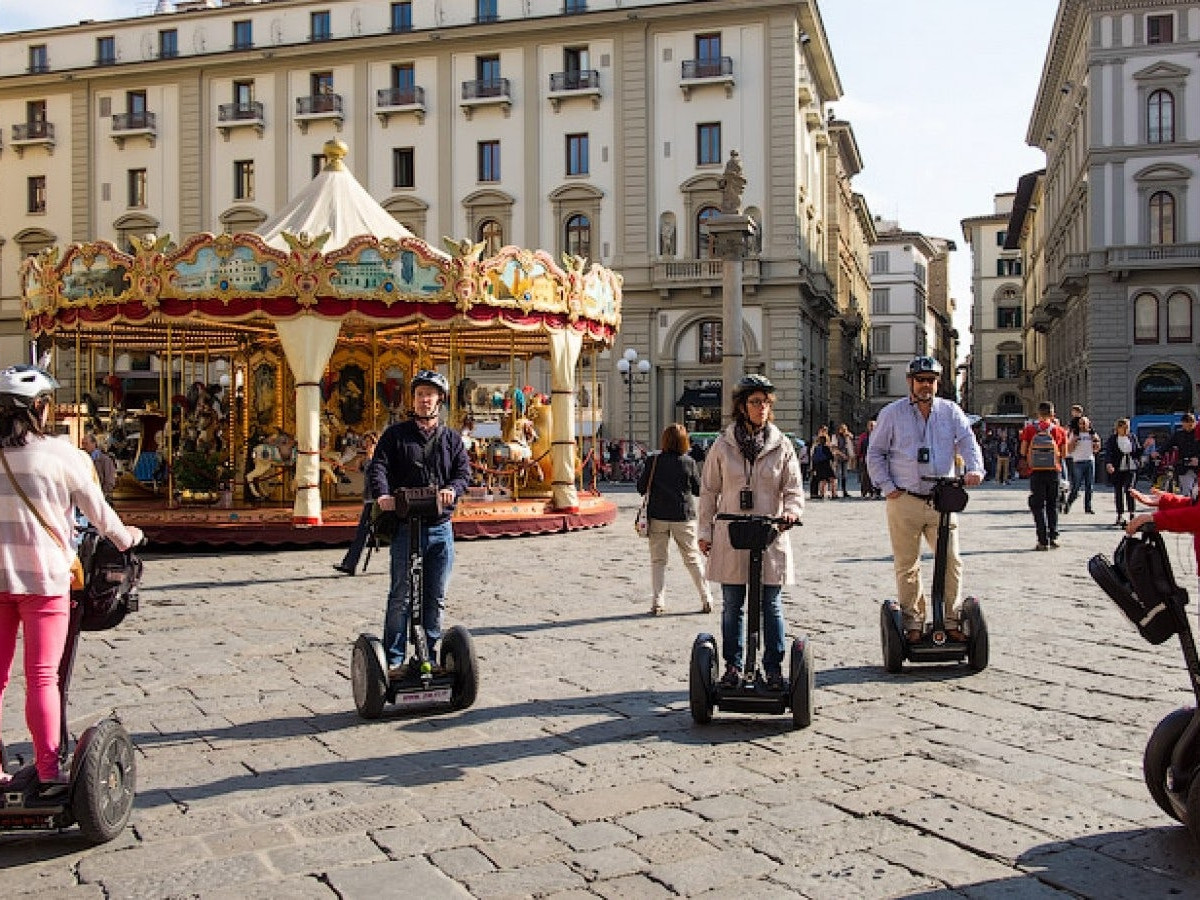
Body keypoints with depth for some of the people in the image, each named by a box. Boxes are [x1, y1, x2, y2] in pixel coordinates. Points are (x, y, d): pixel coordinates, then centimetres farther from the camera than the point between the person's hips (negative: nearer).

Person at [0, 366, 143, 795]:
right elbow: (97, 509, 1)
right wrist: (124, 537, 19)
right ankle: (48, 772, 6)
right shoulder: (61, 455, -7)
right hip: (44, 578, -3)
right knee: (42, 678, 4)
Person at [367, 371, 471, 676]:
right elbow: (378, 466, -4)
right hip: (406, 526, -3)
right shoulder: (396, 434, 8)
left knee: (435, 598, 8)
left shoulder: (451, 438, 14)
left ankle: (428, 656, 17)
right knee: (401, 596, -3)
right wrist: (382, 494, -24)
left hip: (440, 527, 3)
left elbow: (464, 470, 3)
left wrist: (452, 489, -19)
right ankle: (394, 659, 2)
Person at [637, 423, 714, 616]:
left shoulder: (653, 461, -5)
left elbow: (641, 488, -1)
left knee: (658, 560, 8)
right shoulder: (689, 463, -5)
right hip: (683, 517, 0)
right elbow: (699, 490, 3)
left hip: (657, 516, 0)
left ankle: (657, 602, 3)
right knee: (692, 558, 11)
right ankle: (706, 600, 14)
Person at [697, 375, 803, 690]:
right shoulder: (722, 445, 2)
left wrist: (791, 510, -18)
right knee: (732, 605, 7)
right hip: (731, 537, 0)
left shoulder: (782, 446, 3)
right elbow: (709, 491, 7)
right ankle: (733, 665, 18)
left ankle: (774, 667, 14)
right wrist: (705, 531, 6)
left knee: (771, 605, 4)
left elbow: (794, 489, 4)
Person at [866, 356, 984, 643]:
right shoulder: (892, 413, 5)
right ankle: (913, 622, 14)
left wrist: (975, 468, -19)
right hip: (904, 501, -1)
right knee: (907, 566, 4)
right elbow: (875, 453, 8)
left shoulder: (950, 411, 9)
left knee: (951, 563, 0)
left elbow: (968, 441, 1)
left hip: (942, 500, 2)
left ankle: (951, 621, 12)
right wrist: (886, 486, -3)